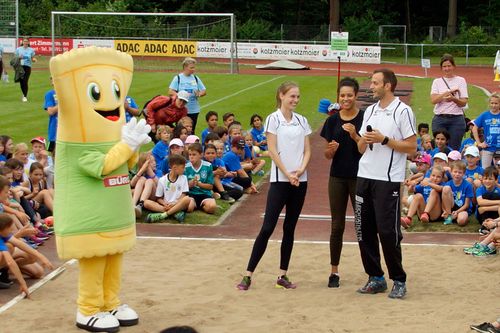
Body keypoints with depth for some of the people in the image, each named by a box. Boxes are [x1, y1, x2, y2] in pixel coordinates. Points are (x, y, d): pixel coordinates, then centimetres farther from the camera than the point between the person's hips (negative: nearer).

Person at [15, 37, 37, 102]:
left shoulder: (31, 50, 5)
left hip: (27, 67, -1)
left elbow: (33, 59, 11)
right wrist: (19, 57, -11)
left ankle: (25, 96, -5)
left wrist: (34, 60, -12)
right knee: (21, 82, 3)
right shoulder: (18, 49, 6)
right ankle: (24, 94, 27)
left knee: (25, 82, -12)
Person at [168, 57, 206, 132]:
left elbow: (204, 91, 12)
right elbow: (170, 92, -7)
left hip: (194, 110, 3)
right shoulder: (178, 78, -1)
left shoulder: (195, 78, 9)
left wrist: (199, 94, -9)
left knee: (191, 131, 4)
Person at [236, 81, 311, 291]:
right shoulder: (273, 119, -4)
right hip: (279, 180, -5)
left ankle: (283, 275, 13)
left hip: (300, 181, 5)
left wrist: (301, 170, -10)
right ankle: (248, 275, -4)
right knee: (267, 228, -8)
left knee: (289, 228, 8)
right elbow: (272, 151, -8)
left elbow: (307, 150, 8)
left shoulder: (302, 121, 10)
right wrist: (287, 174, -13)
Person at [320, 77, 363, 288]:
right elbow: (327, 155, 6)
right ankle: (334, 272, 15)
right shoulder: (333, 120, 4)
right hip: (337, 177, 3)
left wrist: (355, 136, -22)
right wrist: (331, 149, -16)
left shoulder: (364, 118, -5)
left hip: (359, 177, -3)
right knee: (337, 226, 7)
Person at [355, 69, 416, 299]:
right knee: (364, 230, 6)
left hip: (388, 180, -7)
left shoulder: (403, 111, -5)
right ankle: (375, 278, 17)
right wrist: (363, 140, -3)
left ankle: (399, 281, 6)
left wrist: (384, 139, -15)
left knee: (388, 231, -7)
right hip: (365, 177, 7)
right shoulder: (370, 111, 15)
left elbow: (411, 147, -8)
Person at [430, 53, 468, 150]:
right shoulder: (437, 82, 10)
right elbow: (433, 100, -5)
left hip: (456, 119, -1)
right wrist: (449, 92, -13)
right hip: (439, 119, 1)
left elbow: (464, 102, -1)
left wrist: (453, 99, -21)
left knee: (454, 149, -3)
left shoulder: (461, 80, 7)